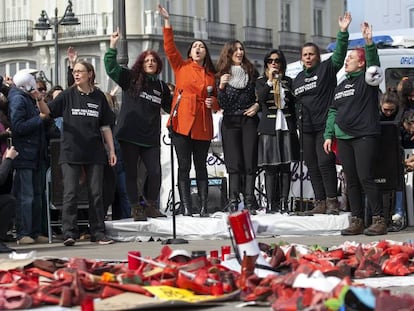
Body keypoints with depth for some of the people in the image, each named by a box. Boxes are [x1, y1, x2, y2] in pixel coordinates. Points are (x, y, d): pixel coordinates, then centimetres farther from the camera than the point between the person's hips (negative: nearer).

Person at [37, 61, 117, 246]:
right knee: (70, 194, -6)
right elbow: (47, 111, -5)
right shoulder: (68, 95, 4)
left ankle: (98, 233, 10)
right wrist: (39, 99, -25)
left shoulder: (99, 97, 8)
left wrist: (111, 150, 8)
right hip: (70, 152, -1)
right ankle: (69, 233, -4)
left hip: (94, 152, 2)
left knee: (96, 194, 4)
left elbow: (105, 126, 11)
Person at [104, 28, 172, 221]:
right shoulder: (131, 79, 4)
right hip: (130, 134, -3)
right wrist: (113, 46, -14)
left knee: (155, 172, -3)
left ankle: (151, 206, 12)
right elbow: (111, 68, -7)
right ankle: (136, 208, 8)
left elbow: (170, 107, 26)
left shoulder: (161, 87, 15)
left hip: (151, 137, 3)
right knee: (131, 172, 1)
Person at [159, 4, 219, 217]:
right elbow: (169, 47, -2)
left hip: (202, 124, 2)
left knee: (201, 166, 6)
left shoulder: (210, 74, 15)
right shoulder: (181, 66, 9)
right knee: (184, 166, -3)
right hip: (182, 121, -2)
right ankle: (186, 208, -3)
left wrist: (213, 102, -1)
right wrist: (167, 22, -8)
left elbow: (216, 100, 22)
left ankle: (204, 207, 7)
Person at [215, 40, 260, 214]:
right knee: (234, 163, -6)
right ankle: (233, 202, -8)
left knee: (250, 162, -4)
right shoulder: (222, 75, 5)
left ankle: (249, 202, -4)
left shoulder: (251, 72, 9)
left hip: (249, 120, 1)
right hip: (230, 122, -1)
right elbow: (222, 105, 0)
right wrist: (221, 87, -16)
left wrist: (257, 106, -4)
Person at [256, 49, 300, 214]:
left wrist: (294, 128, 12)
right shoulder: (261, 81, 7)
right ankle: (271, 203, -3)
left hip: (286, 127, 2)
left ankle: (284, 202, 1)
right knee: (270, 168, -5)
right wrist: (270, 81, -22)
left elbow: (293, 106, 16)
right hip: (269, 128, -2)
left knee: (285, 167, -1)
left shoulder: (287, 81, 14)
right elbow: (261, 98, -13)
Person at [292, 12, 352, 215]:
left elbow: (339, 53, -14)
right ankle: (320, 203, 11)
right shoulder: (298, 79, 19)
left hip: (325, 126, -7)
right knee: (312, 166, 6)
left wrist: (343, 32, -27)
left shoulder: (326, 69, 1)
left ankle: (332, 201, -9)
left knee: (325, 163, -14)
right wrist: (299, 125, 18)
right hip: (307, 128, 7)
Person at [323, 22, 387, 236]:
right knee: (351, 181, 6)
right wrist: (329, 135, 14)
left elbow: (373, 62, -19)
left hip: (365, 136, -7)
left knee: (365, 177, -13)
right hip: (344, 138, 7)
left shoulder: (367, 80, 0)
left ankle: (379, 220, -9)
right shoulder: (341, 86, 21)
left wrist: (369, 42, -33)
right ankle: (356, 221, 10)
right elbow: (333, 112, 21)